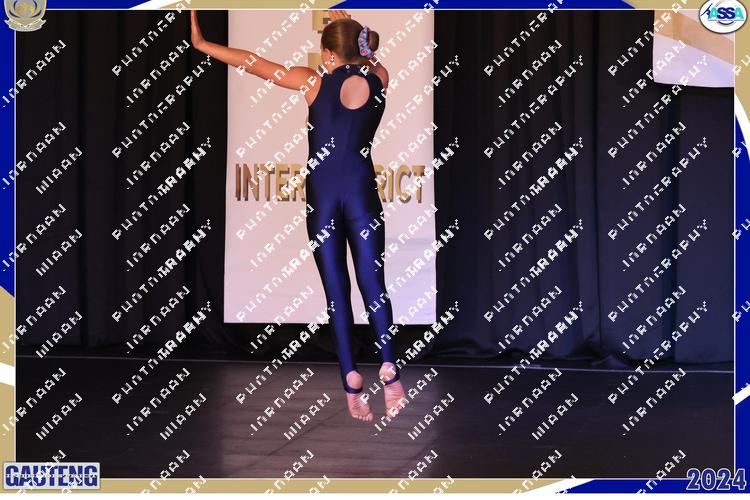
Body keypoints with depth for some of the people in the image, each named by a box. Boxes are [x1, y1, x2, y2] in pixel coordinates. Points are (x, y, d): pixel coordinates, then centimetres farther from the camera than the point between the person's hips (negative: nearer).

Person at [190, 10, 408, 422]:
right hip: (362, 193, 2)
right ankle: (388, 365, -14)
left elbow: (254, 63, -2)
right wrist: (347, 27, 33)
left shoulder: (316, 83, -7)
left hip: (322, 196, -1)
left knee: (336, 288, 2)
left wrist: (201, 44, 5)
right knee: (372, 282, 5)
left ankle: (351, 377, -5)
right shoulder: (379, 79, 1)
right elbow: (365, 58, 27)